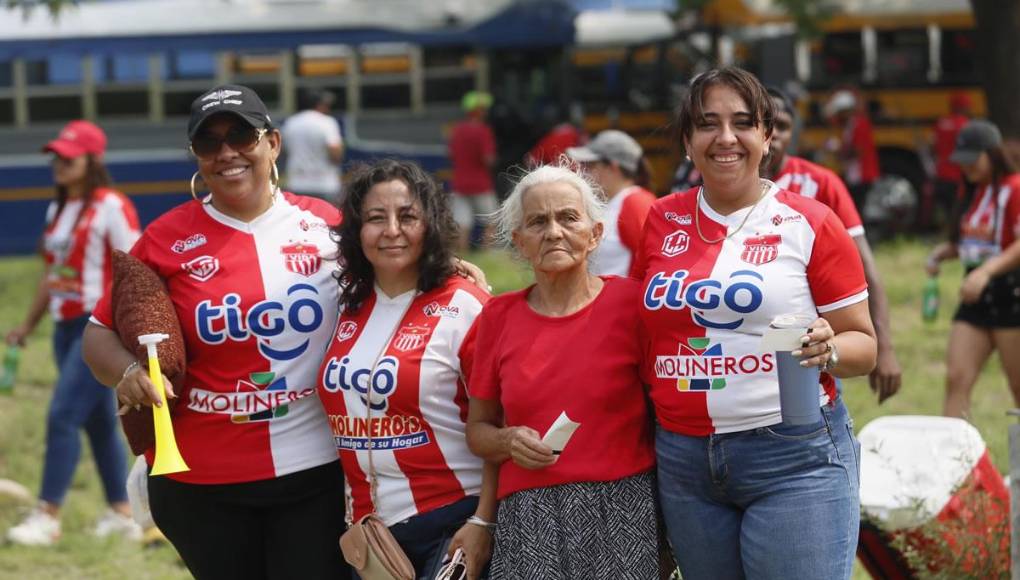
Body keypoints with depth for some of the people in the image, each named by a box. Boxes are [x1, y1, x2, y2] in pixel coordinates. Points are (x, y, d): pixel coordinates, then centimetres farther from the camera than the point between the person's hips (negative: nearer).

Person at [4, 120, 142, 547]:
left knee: (63, 413, -13)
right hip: (66, 327, 8)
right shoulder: (57, 210, 14)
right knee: (98, 420, 12)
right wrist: (28, 325, 21)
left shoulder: (111, 207, -11)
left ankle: (48, 516, -11)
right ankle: (121, 514, 20)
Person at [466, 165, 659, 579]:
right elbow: (478, 428, 17)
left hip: (623, 512, -2)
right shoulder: (498, 317, 9)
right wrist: (510, 441, -5)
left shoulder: (630, 301, -1)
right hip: (529, 518, 2)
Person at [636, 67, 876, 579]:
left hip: (794, 458, -4)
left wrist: (829, 350, -20)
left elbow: (864, 344, 1)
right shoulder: (662, 222, 8)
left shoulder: (810, 224, -2)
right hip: (683, 457, 4)